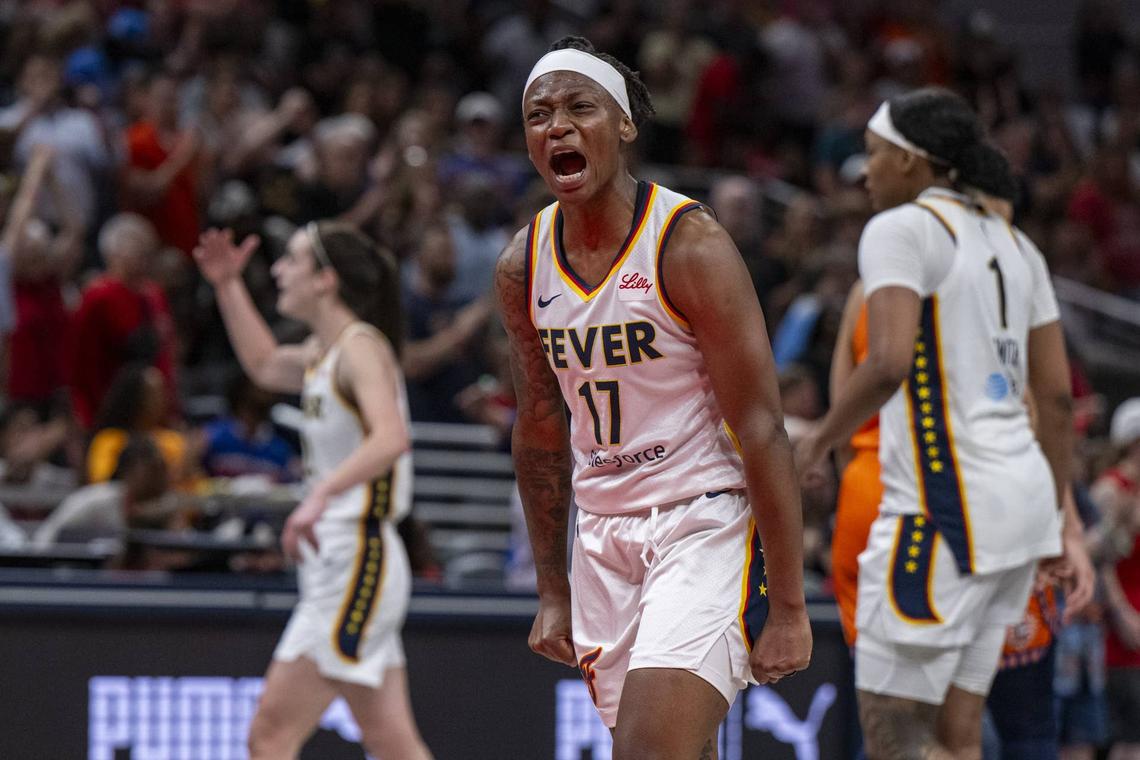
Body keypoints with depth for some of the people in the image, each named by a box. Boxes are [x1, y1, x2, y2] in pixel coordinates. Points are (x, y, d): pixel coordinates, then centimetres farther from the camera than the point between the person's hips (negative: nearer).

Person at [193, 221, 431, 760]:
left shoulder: (360, 347, -14)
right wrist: (228, 287, 28)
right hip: (337, 566, 10)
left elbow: (390, 438, -31)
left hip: (356, 565, -10)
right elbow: (266, 366, 37)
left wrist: (321, 495, -43)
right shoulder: (324, 351, 14)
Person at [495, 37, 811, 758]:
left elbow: (762, 428, -16)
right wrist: (553, 591, 16)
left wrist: (788, 604, -18)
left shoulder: (690, 243, -15)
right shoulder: (523, 266, 3)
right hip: (604, 532, 6)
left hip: (709, 522, -6)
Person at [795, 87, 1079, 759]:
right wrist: (1053, 519, 21)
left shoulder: (903, 229, -8)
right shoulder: (1015, 244, 17)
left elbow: (889, 362, -22)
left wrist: (819, 442, -8)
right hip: (1020, 492, 9)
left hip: (945, 502, -9)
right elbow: (1058, 394, 16)